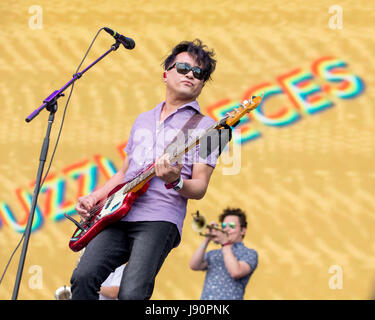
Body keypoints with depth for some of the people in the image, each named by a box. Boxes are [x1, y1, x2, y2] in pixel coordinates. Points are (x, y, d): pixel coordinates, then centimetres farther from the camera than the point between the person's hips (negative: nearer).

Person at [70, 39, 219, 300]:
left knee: (132, 294, -25)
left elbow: (200, 188, 1)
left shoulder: (204, 126, 8)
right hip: (119, 214, 5)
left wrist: (175, 182, -21)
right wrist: (92, 199, 17)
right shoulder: (143, 120, 27)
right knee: (84, 278, -19)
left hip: (159, 219, -5)